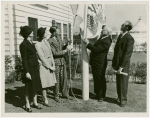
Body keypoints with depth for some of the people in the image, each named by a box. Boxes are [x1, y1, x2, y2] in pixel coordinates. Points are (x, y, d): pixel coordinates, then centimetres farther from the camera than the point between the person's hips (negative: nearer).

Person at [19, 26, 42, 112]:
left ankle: (35, 102, 26)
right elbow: (24, 60, -15)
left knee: (36, 85, 12)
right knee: (29, 86, 3)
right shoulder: (23, 44, -13)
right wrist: (27, 72, -18)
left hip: (35, 67, 8)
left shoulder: (32, 43, 11)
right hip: (29, 67, -8)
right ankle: (27, 105, 18)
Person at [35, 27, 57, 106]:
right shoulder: (37, 45, -15)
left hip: (49, 65, 7)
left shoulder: (46, 41, 8)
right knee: (44, 84, 2)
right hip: (43, 65, -7)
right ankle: (45, 101, 14)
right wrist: (50, 67, -11)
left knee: (47, 83, 13)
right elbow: (42, 58, -15)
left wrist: (53, 65, 3)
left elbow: (50, 54, 10)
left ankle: (45, 96, 30)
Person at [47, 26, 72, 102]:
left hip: (62, 61, 7)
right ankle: (56, 96, 17)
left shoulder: (59, 39, 13)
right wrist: (66, 50, -14)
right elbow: (55, 53, -15)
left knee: (64, 78, 8)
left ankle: (65, 93, 23)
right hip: (55, 62, -6)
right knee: (57, 80, 2)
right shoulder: (49, 41, -11)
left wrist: (67, 45, -1)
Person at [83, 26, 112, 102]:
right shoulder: (102, 38, 11)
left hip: (100, 64, -10)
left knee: (101, 80, 3)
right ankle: (97, 94, 34)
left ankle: (102, 96, 18)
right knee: (96, 79, 19)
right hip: (95, 62, 10)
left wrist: (88, 43, -21)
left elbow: (96, 49, -26)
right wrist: (88, 43, 8)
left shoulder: (106, 42, -21)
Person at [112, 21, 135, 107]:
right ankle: (119, 97, 30)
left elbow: (127, 54, -19)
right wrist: (114, 62, 12)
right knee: (118, 81, 15)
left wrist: (121, 67, -19)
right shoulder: (120, 36, 10)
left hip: (124, 64, -7)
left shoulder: (130, 39, -16)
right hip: (117, 63, 8)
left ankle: (123, 100, 18)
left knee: (123, 82, 3)